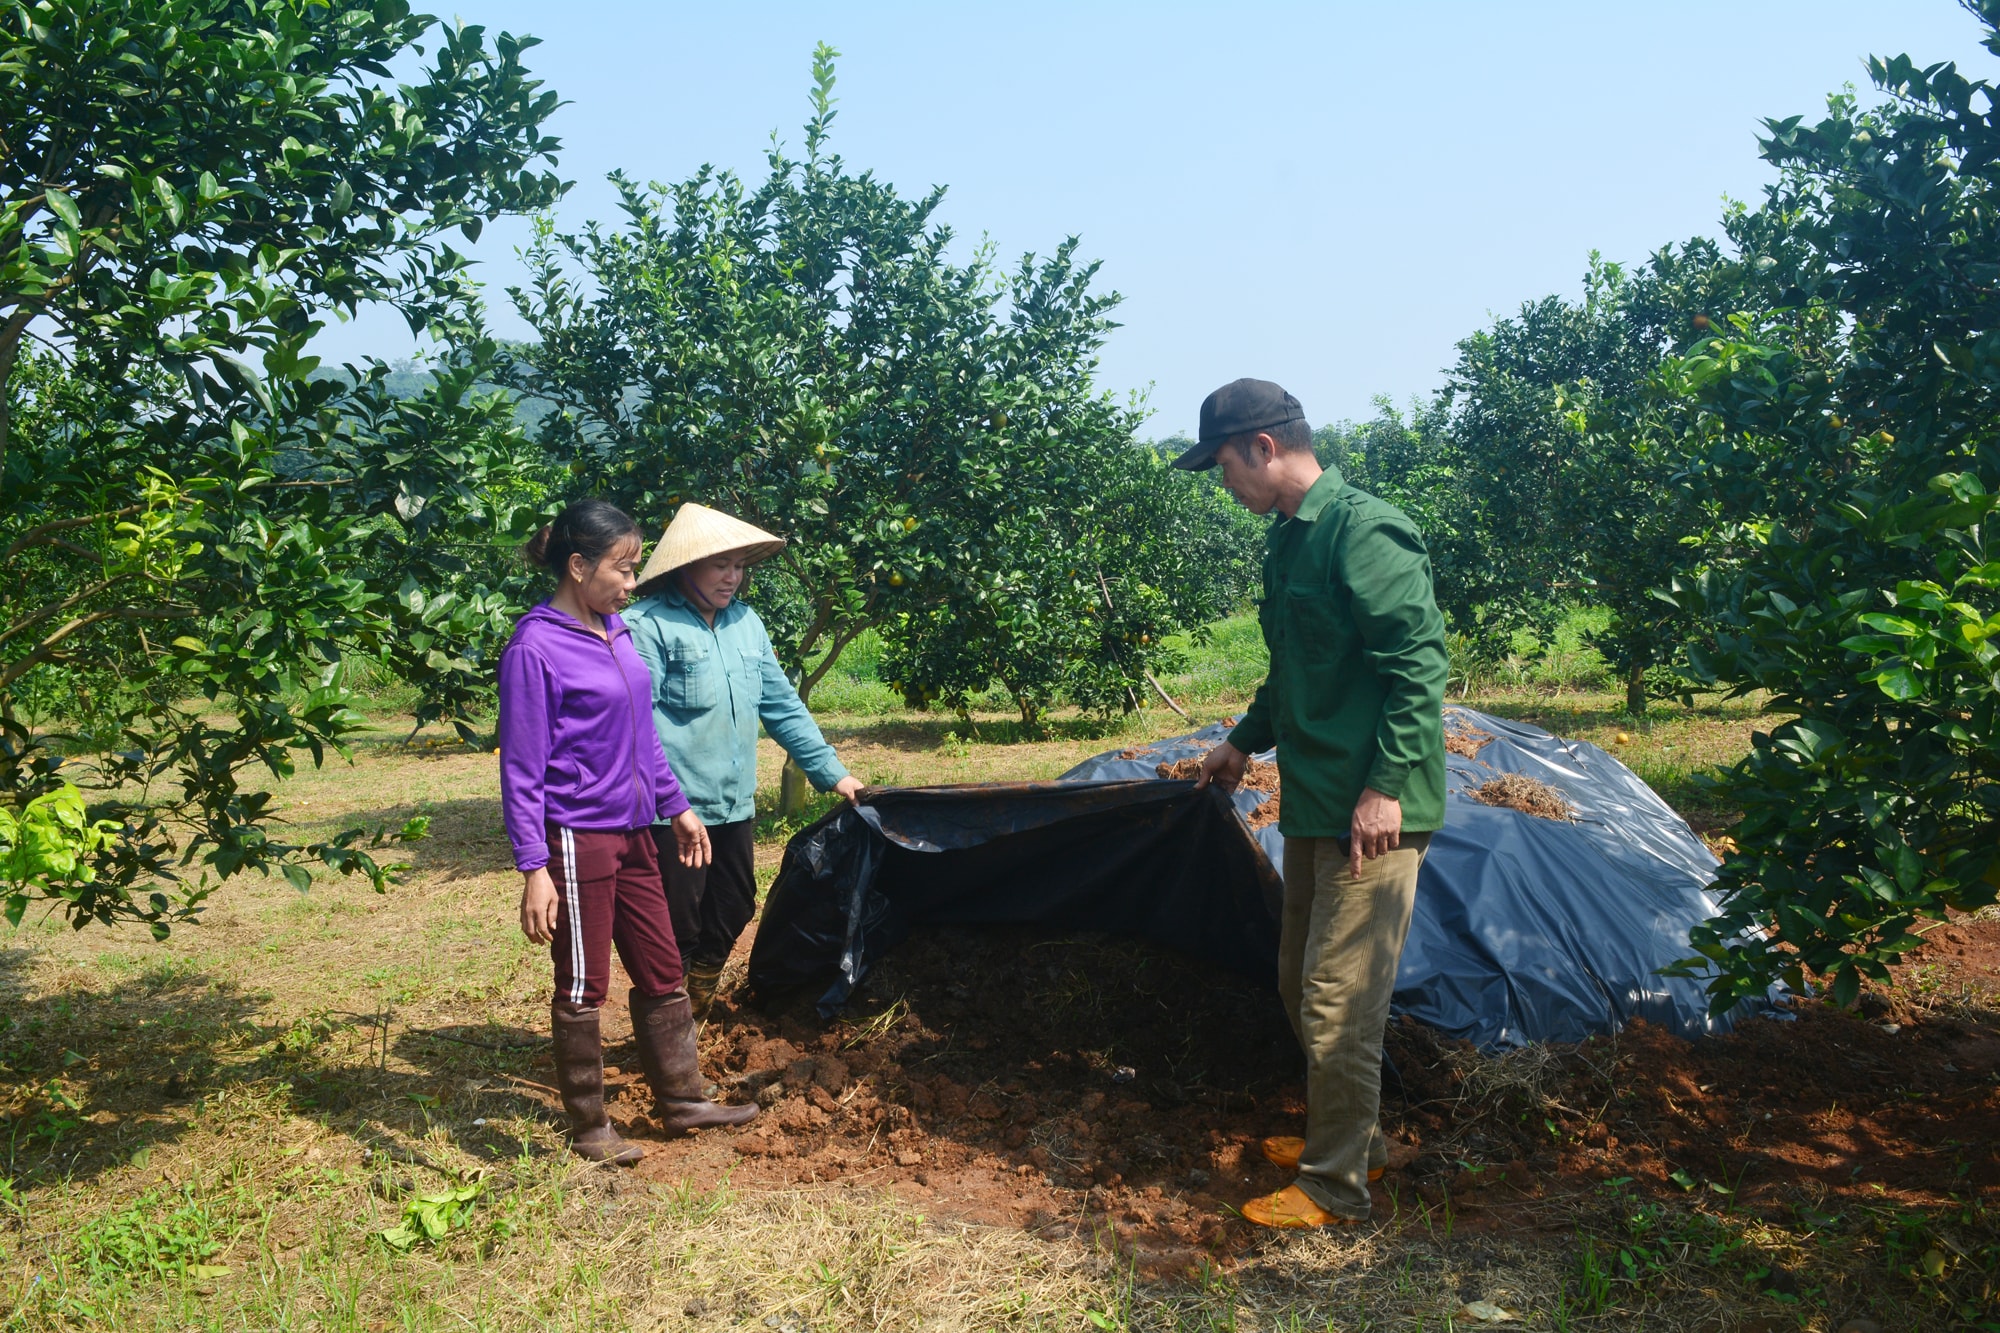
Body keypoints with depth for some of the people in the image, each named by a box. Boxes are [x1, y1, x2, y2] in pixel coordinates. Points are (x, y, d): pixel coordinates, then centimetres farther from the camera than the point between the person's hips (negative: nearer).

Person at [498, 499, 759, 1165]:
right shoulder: (536, 648, -15)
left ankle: (681, 1100, 29)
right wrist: (534, 869, -18)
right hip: (577, 839, -7)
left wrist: (677, 807, 20)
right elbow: (522, 769, -15)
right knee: (583, 987, 6)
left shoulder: (615, 630, 7)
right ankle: (589, 1127, 22)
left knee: (662, 971, 15)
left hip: (632, 833, 8)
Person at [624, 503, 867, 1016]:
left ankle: (699, 1008, 38)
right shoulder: (650, 624, -11)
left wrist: (832, 772, 11)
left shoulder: (745, 622, 11)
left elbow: (782, 704, 14)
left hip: (736, 804, 7)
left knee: (733, 913, 17)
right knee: (677, 926, 3)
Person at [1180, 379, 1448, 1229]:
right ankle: (1354, 1140, 35)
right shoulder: (1289, 540, 13)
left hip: (1370, 815, -10)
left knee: (1339, 1000, -3)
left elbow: (1419, 664, -20)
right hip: (1312, 802, 10)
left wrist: (1388, 785, -23)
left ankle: (1335, 1189, 13)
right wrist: (1245, 741, 27)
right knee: (1301, 985, 18)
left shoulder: (1363, 531, -16)